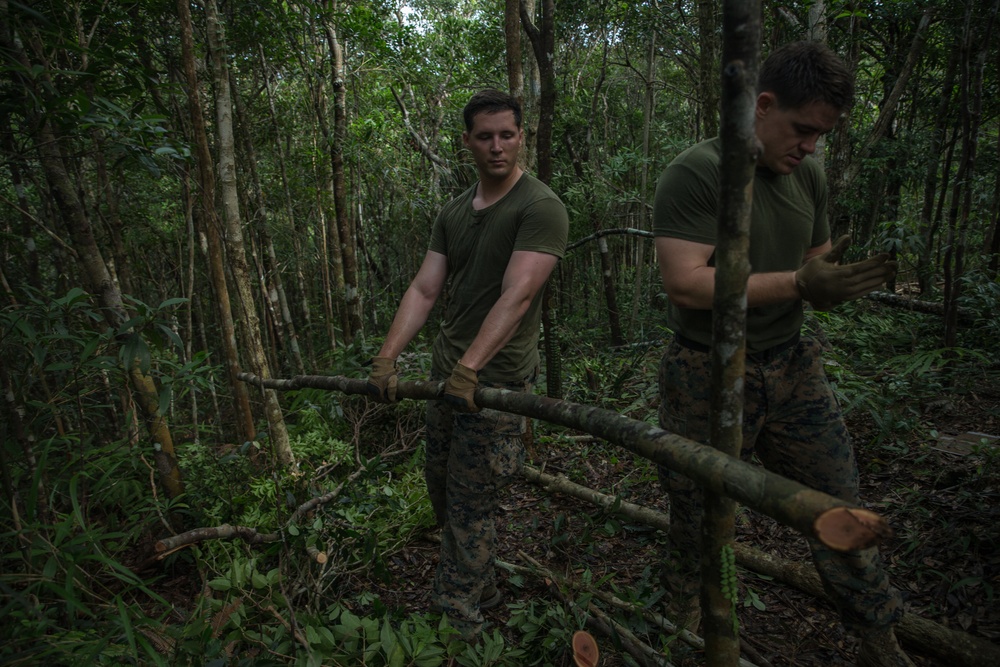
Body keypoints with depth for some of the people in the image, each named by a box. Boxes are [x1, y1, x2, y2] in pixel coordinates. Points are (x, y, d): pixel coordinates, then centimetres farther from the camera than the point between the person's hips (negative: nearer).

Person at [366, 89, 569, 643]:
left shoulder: (541, 208, -12)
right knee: (439, 483, 19)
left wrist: (470, 367, -32)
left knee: (470, 508, 0)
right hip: (448, 371, 8)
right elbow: (424, 290, 4)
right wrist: (386, 358, -7)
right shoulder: (452, 213, 11)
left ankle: (457, 625, 18)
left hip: (496, 379, -8)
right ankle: (483, 590, 39)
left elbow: (516, 297, -23)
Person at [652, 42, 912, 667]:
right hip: (707, 378, -5)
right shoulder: (696, 173, -13)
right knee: (698, 521, 9)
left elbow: (817, 263, 18)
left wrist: (842, 285, -6)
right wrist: (797, 284, -24)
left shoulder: (808, 173, 9)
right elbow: (685, 283, -22)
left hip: (791, 369, 6)